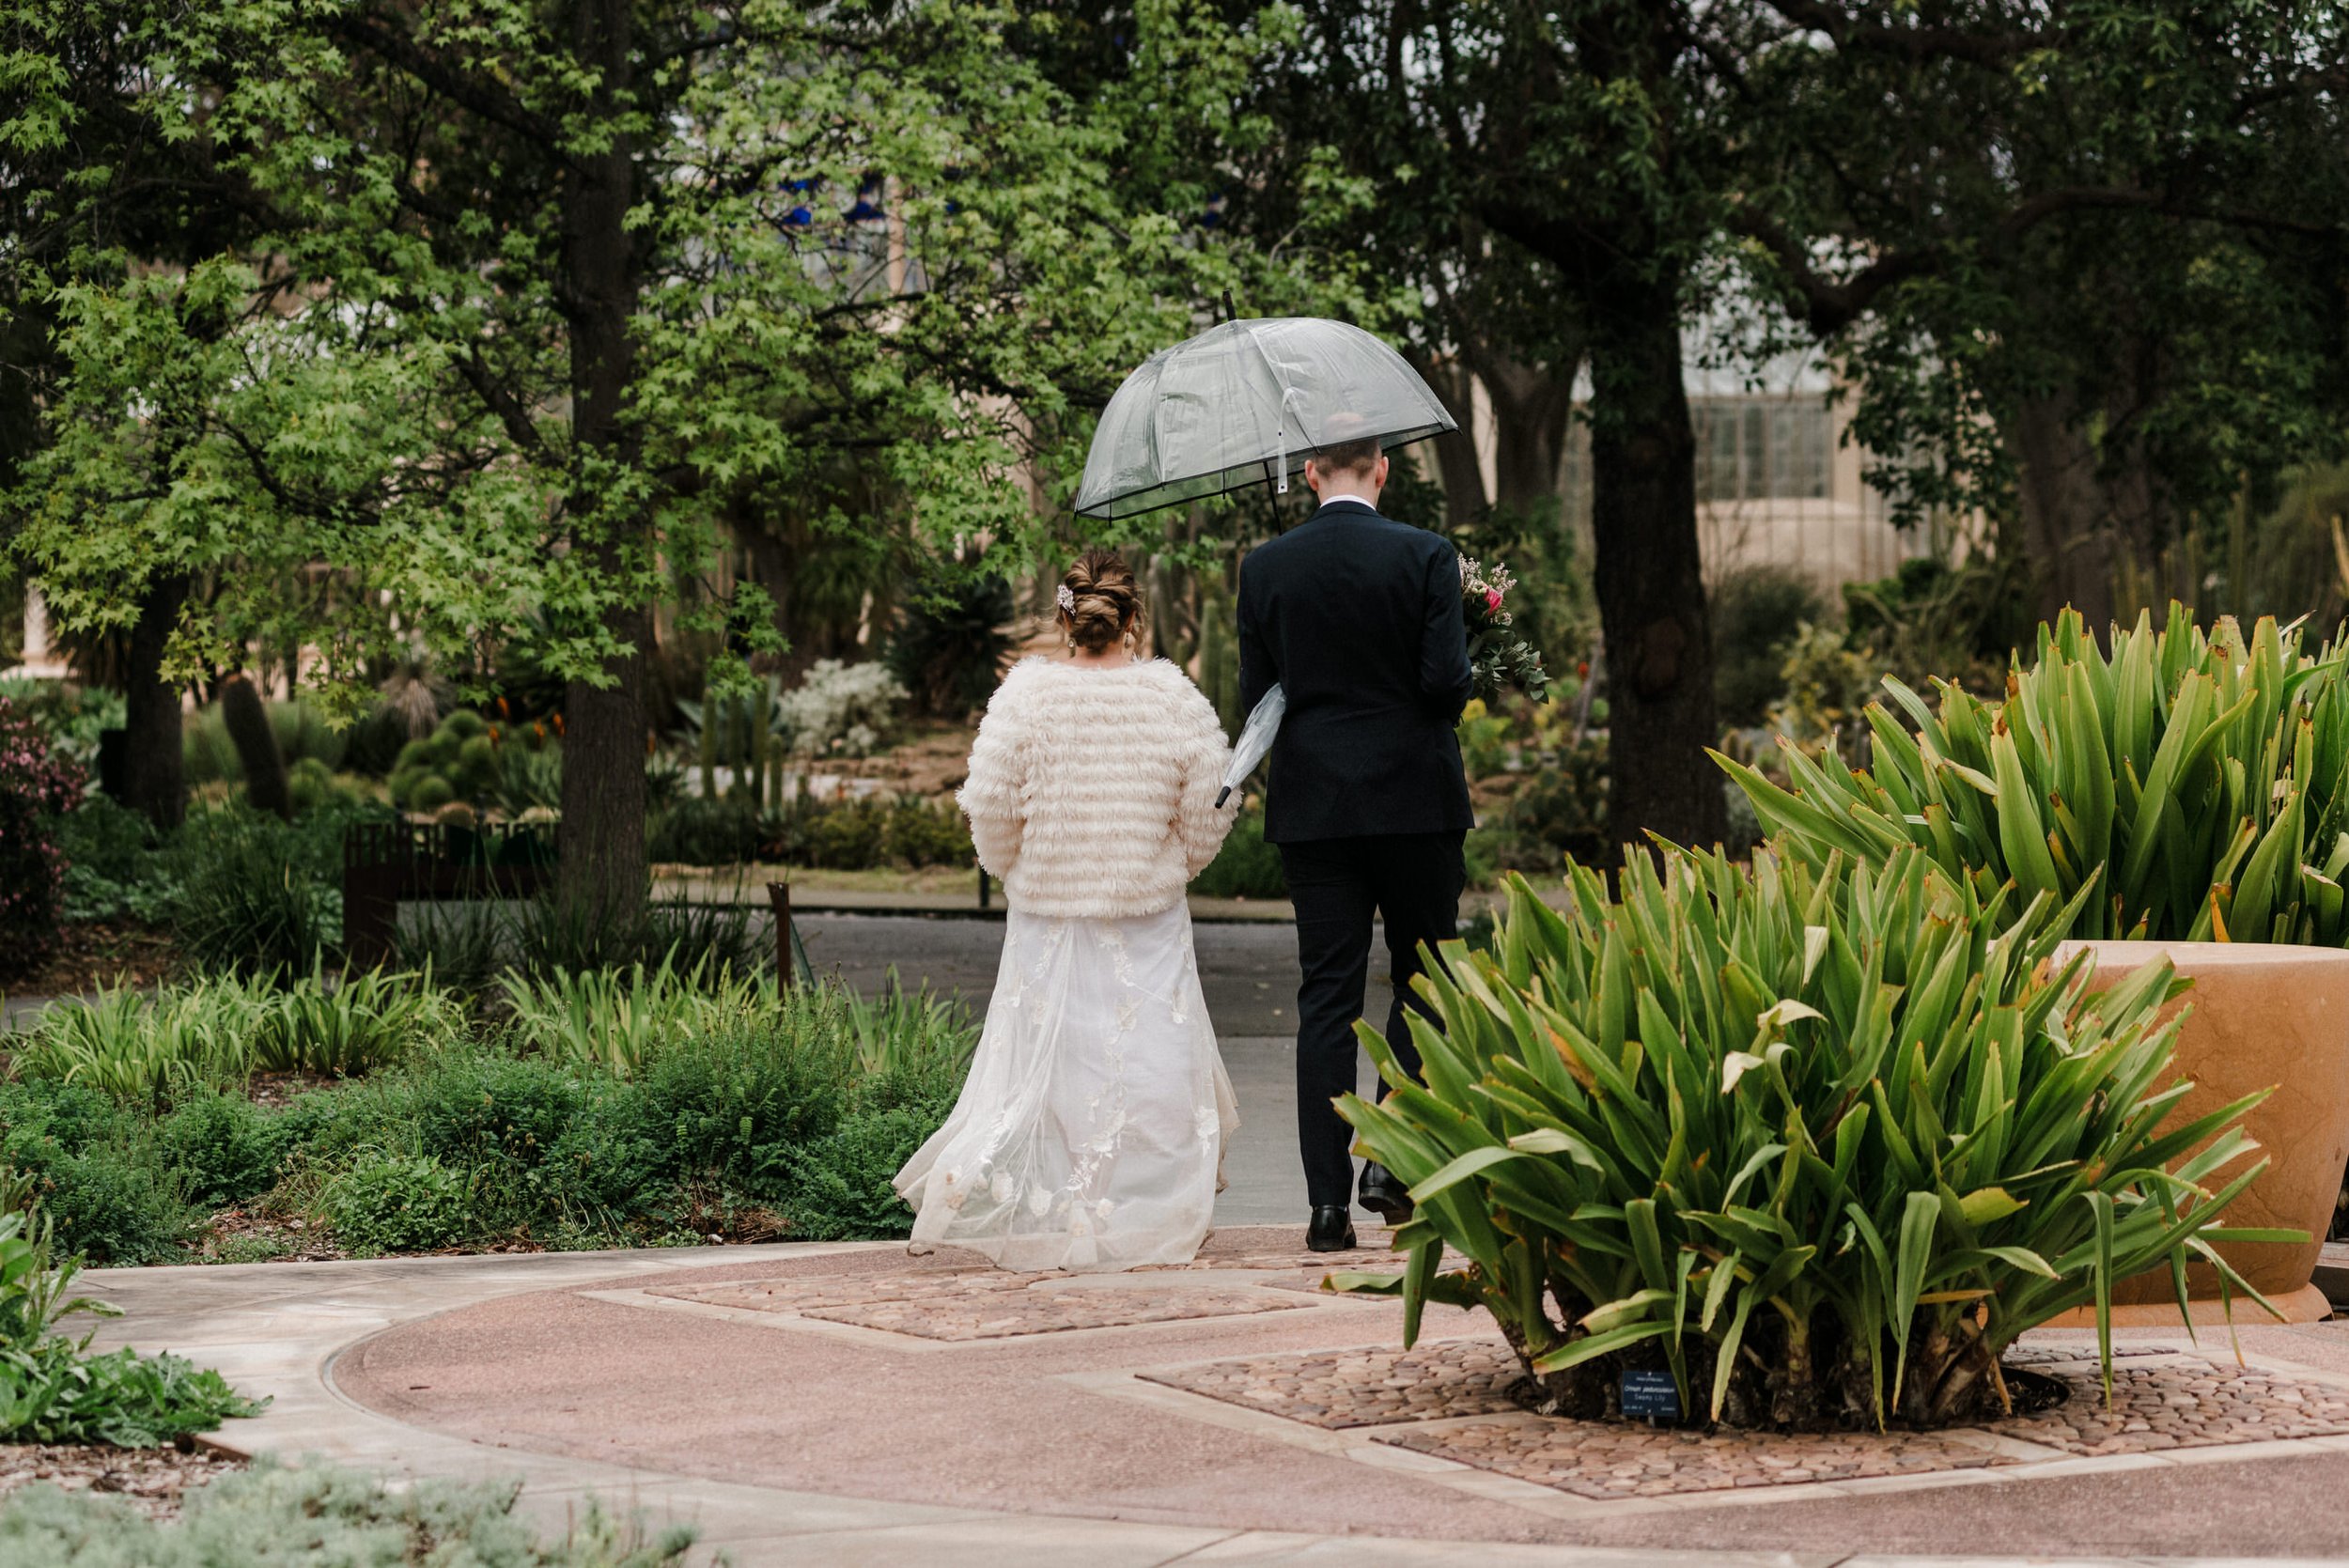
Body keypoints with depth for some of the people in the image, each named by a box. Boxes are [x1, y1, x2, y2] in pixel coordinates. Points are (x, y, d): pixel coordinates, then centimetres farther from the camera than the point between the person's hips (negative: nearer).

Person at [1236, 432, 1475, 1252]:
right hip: (1414, 797, -2)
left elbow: (1254, 692, 2)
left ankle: (1328, 1200, 0)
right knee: (1423, 977, 13)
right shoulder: (1426, 555, -8)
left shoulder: (1266, 566, 0)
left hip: (1312, 803, 2)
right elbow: (1447, 681, -12)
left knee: (1326, 997, 3)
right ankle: (1391, 1160, 3)